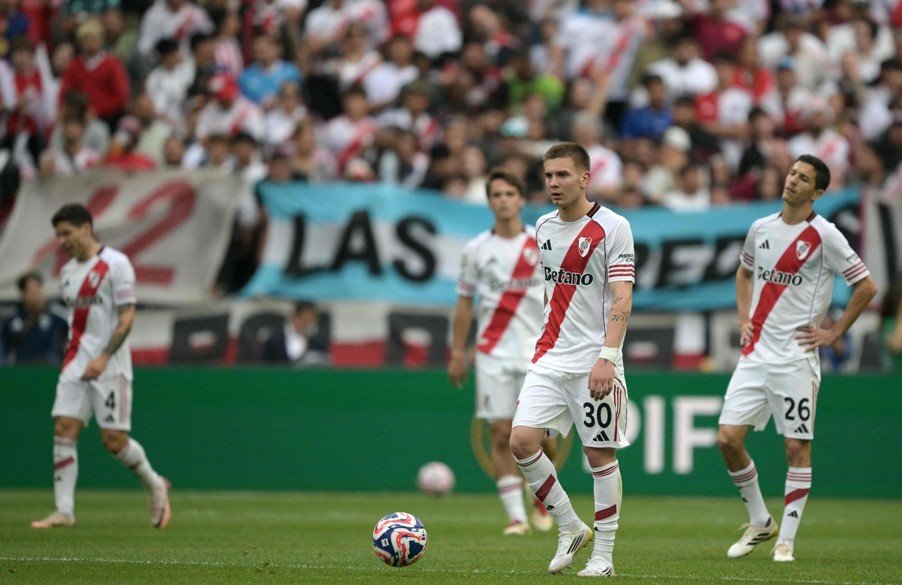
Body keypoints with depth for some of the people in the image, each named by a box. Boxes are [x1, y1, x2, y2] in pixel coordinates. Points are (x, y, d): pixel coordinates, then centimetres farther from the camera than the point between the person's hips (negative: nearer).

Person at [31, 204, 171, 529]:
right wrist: (72, 358, 18)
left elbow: (127, 317, -13)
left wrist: (103, 357, -21)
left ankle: (154, 485, 19)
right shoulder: (67, 272, 14)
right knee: (63, 429, -6)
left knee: (113, 439, -6)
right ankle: (64, 511, -6)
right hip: (75, 364, 6)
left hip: (109, 365, -6)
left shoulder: (115, 264, -8)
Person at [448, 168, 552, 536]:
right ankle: (515, 515, -1)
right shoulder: (476, 249, 5)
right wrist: (458, 352, 7)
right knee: (500, 434, -5)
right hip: (493, 354, 1)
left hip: (537, 351, -1)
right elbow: (464, 302, 10)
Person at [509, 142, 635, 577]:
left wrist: (607, 357, -22)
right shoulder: (544, 226, 11)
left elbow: (621, 298, -14)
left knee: (600, 455, -1)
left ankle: (603, 556, 8)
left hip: (594, 362, -6)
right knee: (521, 440, -7)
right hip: (549, 360, 6)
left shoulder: (613, 227, -8)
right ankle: (570, 529, 9)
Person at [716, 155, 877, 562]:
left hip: (795, 356, -5)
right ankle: (760, 523, 15)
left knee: (797, 447, -2)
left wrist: (833, 333, -5)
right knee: (728, 439, -3)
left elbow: (866, 287, -4)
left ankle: (786, 540, 7)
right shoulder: (761, 229, 10)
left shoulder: (824, 235, -7)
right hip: (755, 352, 5)